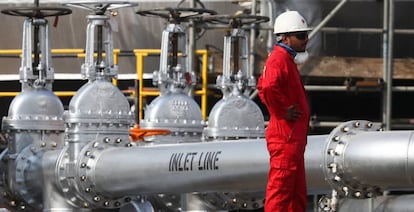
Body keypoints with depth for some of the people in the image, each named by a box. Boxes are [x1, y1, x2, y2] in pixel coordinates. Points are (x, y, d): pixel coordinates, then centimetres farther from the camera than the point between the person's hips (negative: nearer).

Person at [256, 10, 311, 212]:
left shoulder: (287, 59, 18)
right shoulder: (279, 59, -15)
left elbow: (263, 86, 31)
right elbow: (268, 88, -33)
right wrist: (283, 112, -21)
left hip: (294, 137, 11)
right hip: (285, 136, -11)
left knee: (297, 193, 14)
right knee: (281, 188, -9)